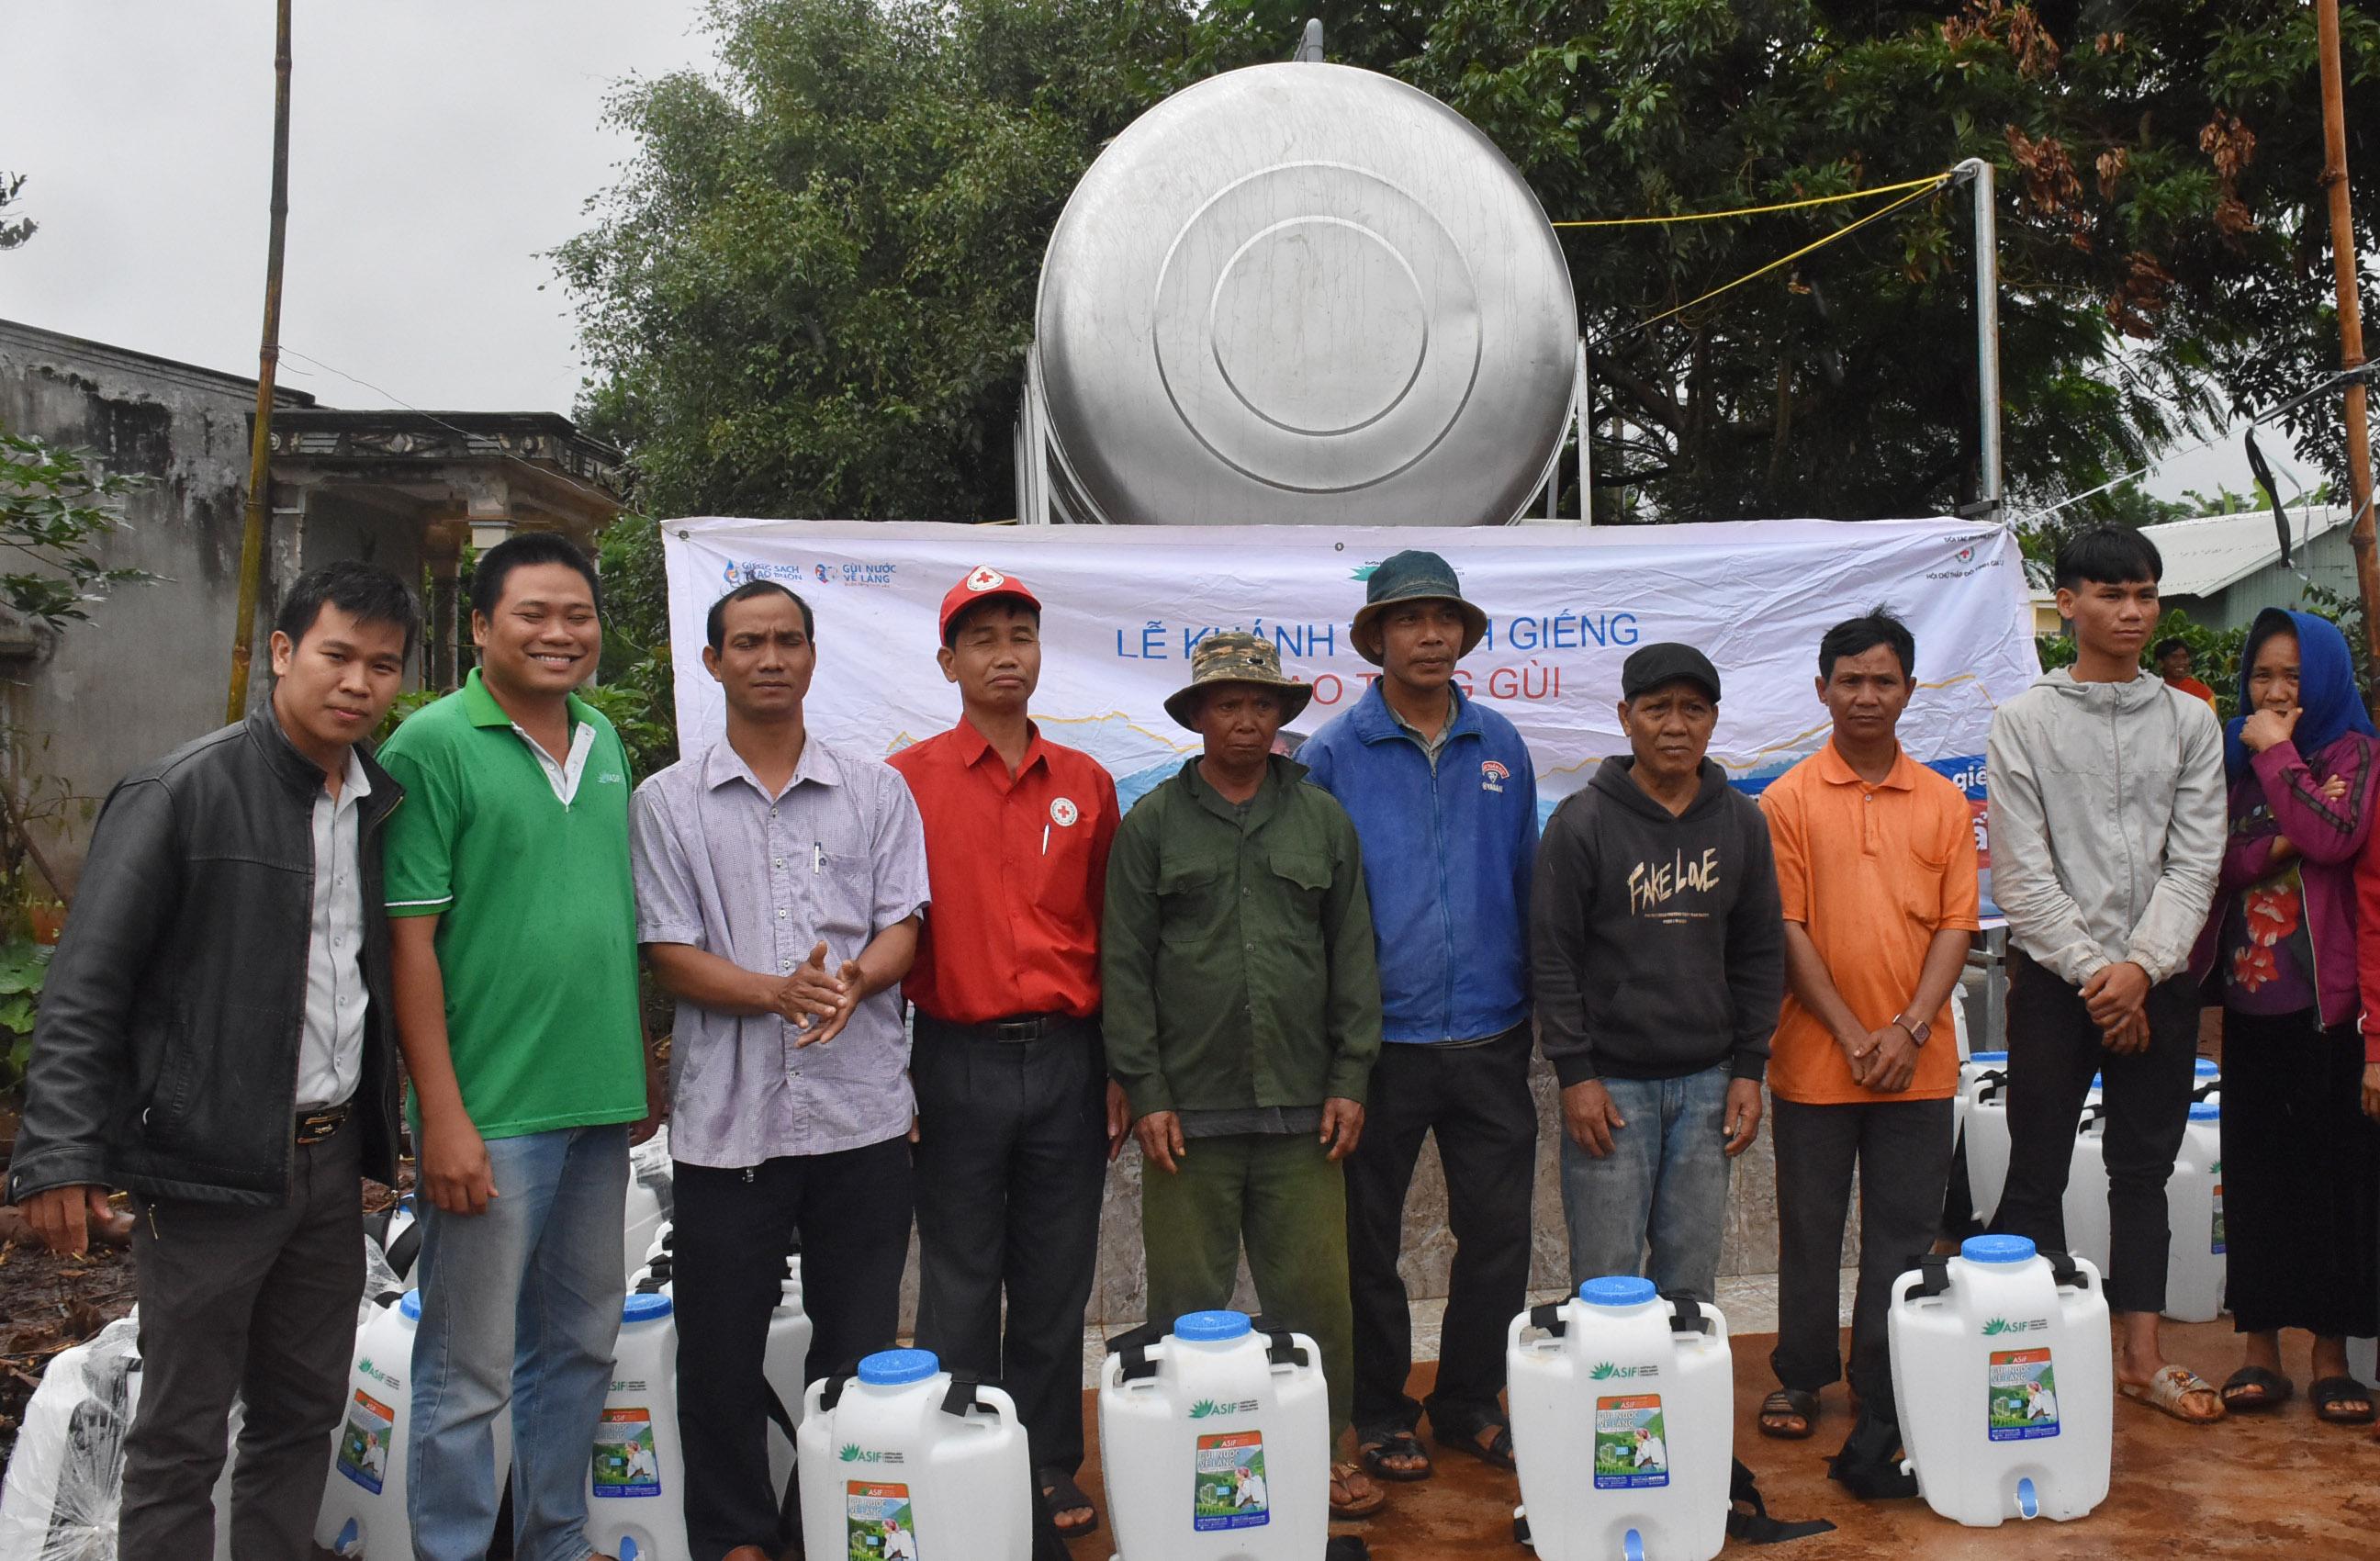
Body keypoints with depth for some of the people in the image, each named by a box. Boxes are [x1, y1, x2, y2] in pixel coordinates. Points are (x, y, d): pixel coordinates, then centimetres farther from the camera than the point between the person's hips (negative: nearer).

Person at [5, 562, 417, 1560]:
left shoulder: (385, 806, 7)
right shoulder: (181, 794, -11)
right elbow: (84, 992, -13)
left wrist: (388, 1128, 12)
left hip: (332, 1161, 6)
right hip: (209, 1170, -6)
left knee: (304, 1413, 16)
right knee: (180, 1440, 6)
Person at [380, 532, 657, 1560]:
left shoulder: (606, 741, 11)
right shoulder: (434, 745, -9)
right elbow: (410, 939, -12)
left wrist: (642, 1068, 14)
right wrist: (444, 1116, -16)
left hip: (600, 1103, 7)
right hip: (491, 1112, -7)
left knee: (581, 1345, 18)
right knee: (471, 1372, 3)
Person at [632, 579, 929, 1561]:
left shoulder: (875, 790, 9)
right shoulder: (668, 802, 5)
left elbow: (902, 926, 4)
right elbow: (669, 954, -1)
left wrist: (853, 980, -19)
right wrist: (778, 991, -19)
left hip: (861, 1110, 1)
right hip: (727, 1116, -1)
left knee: (859, 1346, 9)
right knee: (722, 1348, 8)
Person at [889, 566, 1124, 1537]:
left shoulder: (1085, 785, 8)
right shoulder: (907, 782, -1)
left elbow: (1110, 937, 10)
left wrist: (1118, 1071, 8)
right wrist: (890, 1075, -4)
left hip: (1067, 1061, 3)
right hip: (958, 1063, -2)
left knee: (1056, 1285, 12)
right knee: (960, 1284, 7)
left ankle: (1052, 1471, 26)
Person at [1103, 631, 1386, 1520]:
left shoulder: (1323, 819, 9)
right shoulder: (1153, 824, 4)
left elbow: (1354, 957, 9)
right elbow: (1125, 968, 2)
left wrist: (1349, 1080, 4)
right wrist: (1145, 1092, -3)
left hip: (1304, 1111, 1)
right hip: (1189, 1111, -1)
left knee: (1315, 1295, 6)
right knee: (1188, 1303, 6)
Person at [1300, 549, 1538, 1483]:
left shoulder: (1500, 747, 7)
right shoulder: (1334, 755, -4)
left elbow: (1527, 882, 13)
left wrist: (1537, 1002, 10)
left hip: (1491, 1037, 3)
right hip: (1381, 1042, -3)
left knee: (1499, 1233, 9)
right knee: (1370, 1241, 9)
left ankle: (1470, 1403, 28)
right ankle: (1381, 1415, 25)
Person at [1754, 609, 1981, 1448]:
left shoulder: (1944, 802, 5)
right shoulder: (1788, 799, -2)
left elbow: (1956, 922, 2)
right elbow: (1787, 931, -5)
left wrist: (1910, 1030, -10)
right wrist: (1854, 1038, -11)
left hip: (1918, 1062, 2)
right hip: (1815, 1060, -2)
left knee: (1904, 1233, 8)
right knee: (1809, 1229, 9)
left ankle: (1887, 1391, 21)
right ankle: (1800, 1376, 25)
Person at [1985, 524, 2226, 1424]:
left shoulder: (2190, 722, 7)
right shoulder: (2024, 721, -1)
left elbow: (2194, 862, 0)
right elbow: (2020, 876, -6)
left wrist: (2140, 968, -12)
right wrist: (2093, 974, -11)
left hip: (2156, 979, 3)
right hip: (2054, 979, -3)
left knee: (2144, 1173, 11)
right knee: (2036, 1175, 1)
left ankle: (2140, 1357, 22)